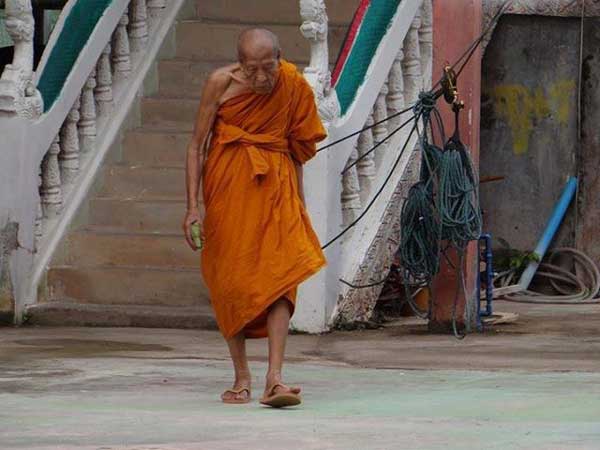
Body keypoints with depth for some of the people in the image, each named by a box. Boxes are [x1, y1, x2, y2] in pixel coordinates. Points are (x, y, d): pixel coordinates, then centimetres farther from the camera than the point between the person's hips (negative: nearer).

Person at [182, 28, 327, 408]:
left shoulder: (293, 86, -4)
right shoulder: (222, 83, -8)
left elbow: (297, 149, 10)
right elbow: (197, 145, -3)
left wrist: (299, 205, 14)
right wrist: (193, 206, -9)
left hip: (275, 184, 0)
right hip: (228, 184, 0)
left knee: (280, 274, -14)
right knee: (230, 279, 1)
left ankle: (275, 378, -21)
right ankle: (242, 378, 13)